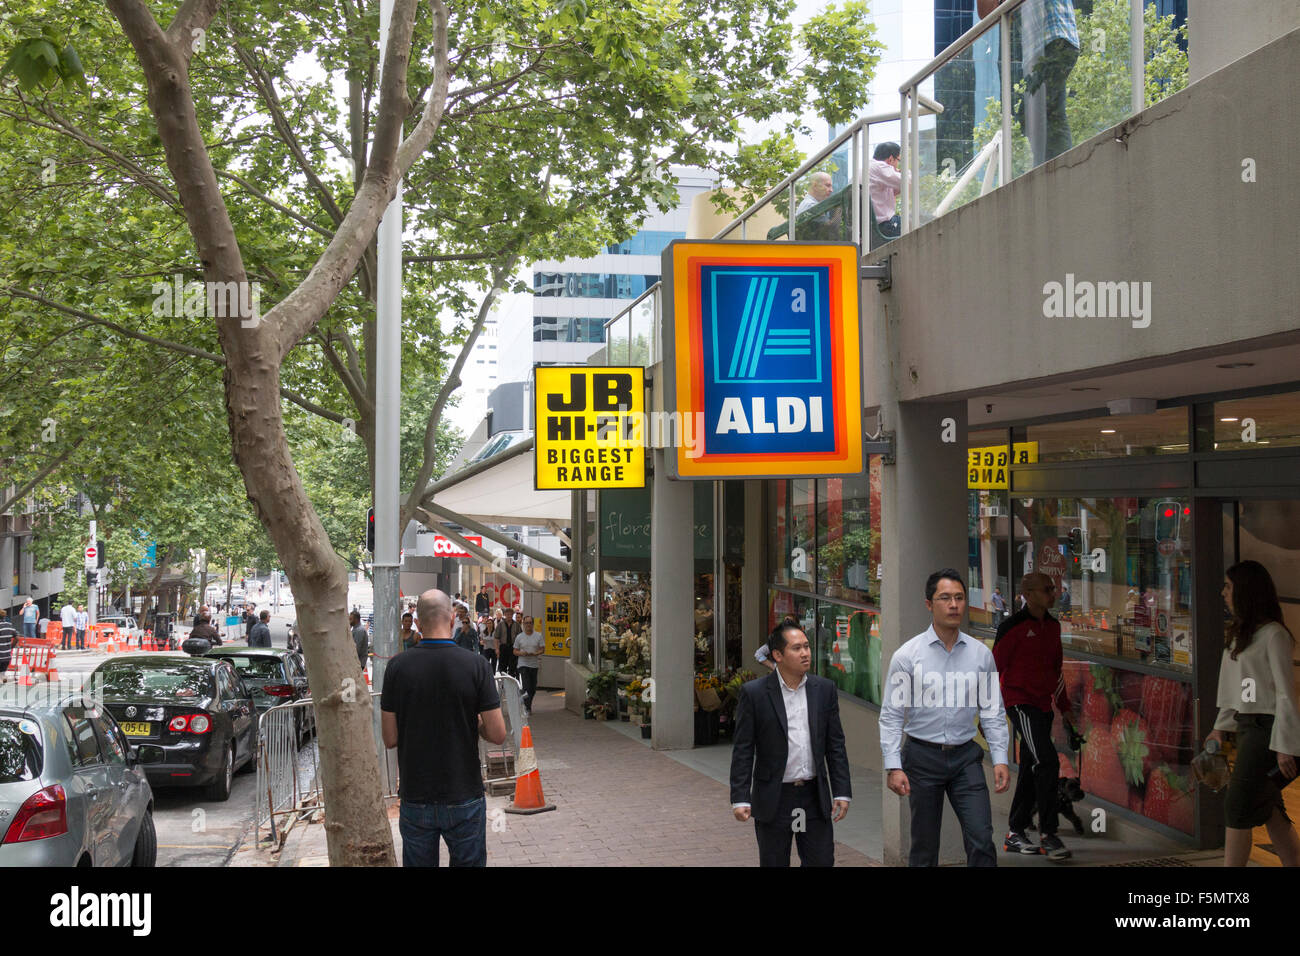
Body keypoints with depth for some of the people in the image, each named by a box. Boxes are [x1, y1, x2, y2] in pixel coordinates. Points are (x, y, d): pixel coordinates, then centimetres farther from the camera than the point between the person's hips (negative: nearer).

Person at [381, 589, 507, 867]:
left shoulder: (398, 666, -7)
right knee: (468, 862, 13)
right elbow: (497, 734, -10)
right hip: (464, 796, -1)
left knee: (418, 863, 14)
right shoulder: (475, 665, -11)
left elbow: (390, 738, -4)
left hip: (415, 798, 1)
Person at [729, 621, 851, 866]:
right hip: (773, 799, -3)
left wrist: (842, 792, 2)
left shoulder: (824, 689, 3)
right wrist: (740, 799, -11)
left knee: (822, 861, 5)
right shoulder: (754, 693, -7)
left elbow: (836, 745, 7)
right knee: (774, 863, 7)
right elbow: (743, 751, -6)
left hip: (815, 798, 3)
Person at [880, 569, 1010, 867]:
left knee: (981, 839, -8)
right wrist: (893, 766, -13)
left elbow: (992, 711, 5)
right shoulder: (907, 655, -7)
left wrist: (1000, 759, -4)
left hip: (966, 756, 2)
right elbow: (891, 716, -6)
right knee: (924, 845, 7)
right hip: (923, 756, -2)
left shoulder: (981, 654, 1)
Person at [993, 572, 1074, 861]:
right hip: (1020, 702, -8)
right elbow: (994, 667, -10)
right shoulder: (1013, 626, -11)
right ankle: (1048, 834, -12)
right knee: (1047, 762, -17)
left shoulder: (1053, 625, 13)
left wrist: (1064, 706, 22)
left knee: (1031, 769, 11)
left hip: (1043, 704, 8)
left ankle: (1014, 834, 20)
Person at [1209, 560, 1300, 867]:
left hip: (1266, 727, -9)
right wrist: (1221, 726, 17)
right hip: (1247, 726, 9)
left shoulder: (1273, 635, -13)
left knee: (1237, 807, -7)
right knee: (1269, 810, 11)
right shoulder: (1238, 634, 13)